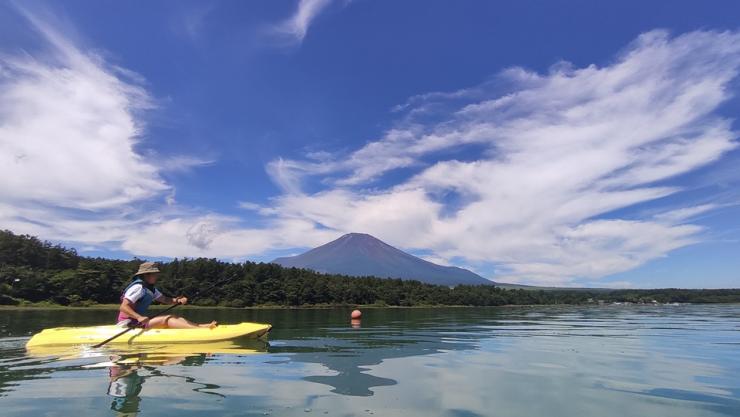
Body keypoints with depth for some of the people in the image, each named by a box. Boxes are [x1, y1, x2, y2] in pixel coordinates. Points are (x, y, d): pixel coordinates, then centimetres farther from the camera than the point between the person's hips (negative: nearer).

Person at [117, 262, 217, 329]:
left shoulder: (150, 289, 13)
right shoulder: (138, 287, -16)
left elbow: (164, 299, 11)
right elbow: (123, 307, -23)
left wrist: (178, 300, -9)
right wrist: (139, 317, -38)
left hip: (141, 322, 9)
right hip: (129, 325, -9)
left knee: (174, 317, -5)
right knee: (166, 319, -24)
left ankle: (203, 326, -21)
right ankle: (202, 329, -40)